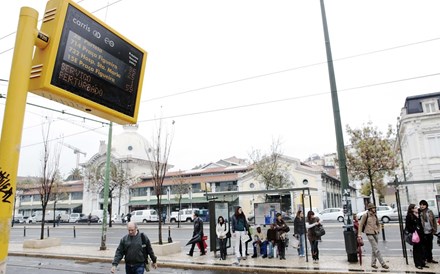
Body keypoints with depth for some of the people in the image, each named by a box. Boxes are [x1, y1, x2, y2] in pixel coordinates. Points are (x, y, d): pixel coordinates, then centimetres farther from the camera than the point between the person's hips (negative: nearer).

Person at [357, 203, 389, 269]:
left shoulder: (375, 215, 7)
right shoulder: (365, 215, -12)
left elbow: (377, 223, 24)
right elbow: (361, 224, -8)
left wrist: (377, 230, 13)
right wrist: (359, 234, -9)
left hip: (375, 234, 7)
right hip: (369, 234, -7)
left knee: (374, 249, 13)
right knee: (376, 249, -7)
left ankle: (373, 263, 23)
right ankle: (383, 264, -1)